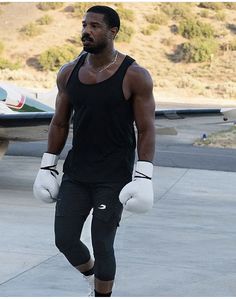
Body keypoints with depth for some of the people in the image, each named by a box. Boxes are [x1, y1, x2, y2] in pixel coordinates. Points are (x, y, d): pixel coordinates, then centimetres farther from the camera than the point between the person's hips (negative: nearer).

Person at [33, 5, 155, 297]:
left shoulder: (134, 76, -12)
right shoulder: (69, 73, 1)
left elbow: (146, 130, -10)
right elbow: (59, 123, 10)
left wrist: (143, 177, -16)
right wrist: (47, 167, 8)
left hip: (114, 177, -4)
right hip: (75, 174, 5)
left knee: (102, 244, -3)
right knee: (64, 239, 4)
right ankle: (92, 275, 35)